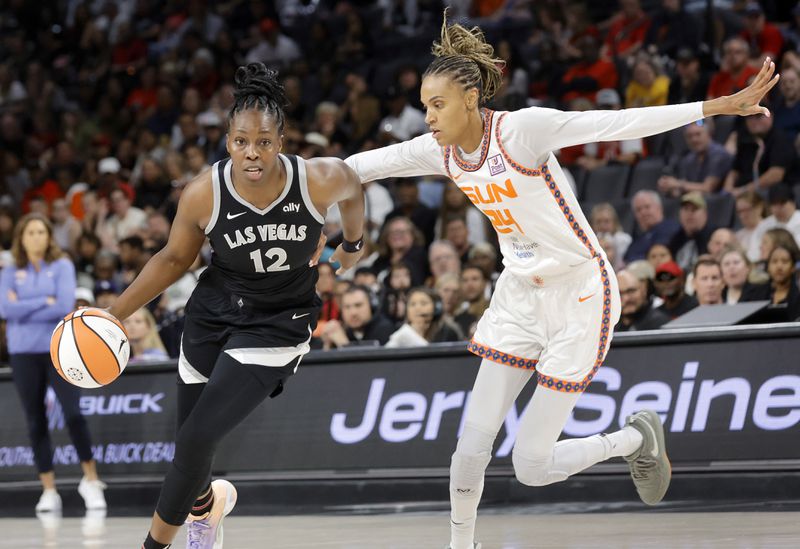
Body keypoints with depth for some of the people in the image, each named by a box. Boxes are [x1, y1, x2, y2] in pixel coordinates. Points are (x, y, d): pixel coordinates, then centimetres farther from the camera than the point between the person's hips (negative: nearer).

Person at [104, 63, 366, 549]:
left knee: (197, 440, -16)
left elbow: (353, 189, 5)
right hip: (213, 314, 2)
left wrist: (354, 244, 23)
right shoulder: (204, 194, -18)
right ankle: (208, 501, 49)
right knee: (188, 450, 10)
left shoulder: (319, 180, -21)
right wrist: (113, 315, -4)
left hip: (278, 327, -2)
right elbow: (174, 259, 0)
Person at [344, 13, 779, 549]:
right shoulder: (440, 151, -3)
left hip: (580, 294, -6)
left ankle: (638, 437, 22)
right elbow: (366, 164, 8)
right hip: (520, 296, 6)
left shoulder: (519, 129, -23)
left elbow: (620, 123, -29)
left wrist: (722, 105, -35)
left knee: (533, 467, -4)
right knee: (471, 447, 0)